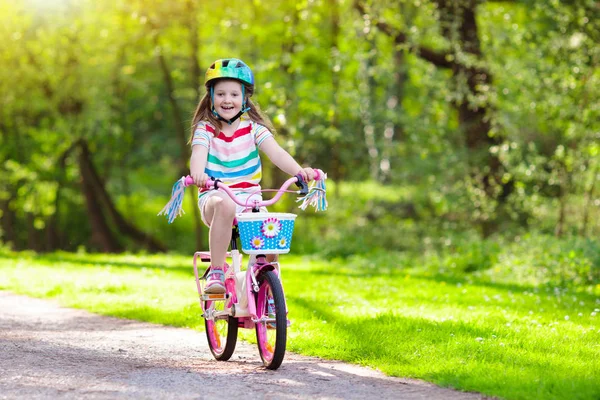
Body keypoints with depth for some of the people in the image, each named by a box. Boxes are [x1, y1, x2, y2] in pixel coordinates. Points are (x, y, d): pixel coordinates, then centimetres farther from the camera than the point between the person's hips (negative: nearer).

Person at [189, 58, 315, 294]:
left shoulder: (252, 128, 4)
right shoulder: (205, 129, 1)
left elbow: (276, 153, -10)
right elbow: (198, 154, -18)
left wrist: (299, 171, -30)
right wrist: (197, 174, -43)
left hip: (249, 197, 2)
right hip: (214, 196, -2)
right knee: (224, 206, -38)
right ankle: (216, 272, -28)